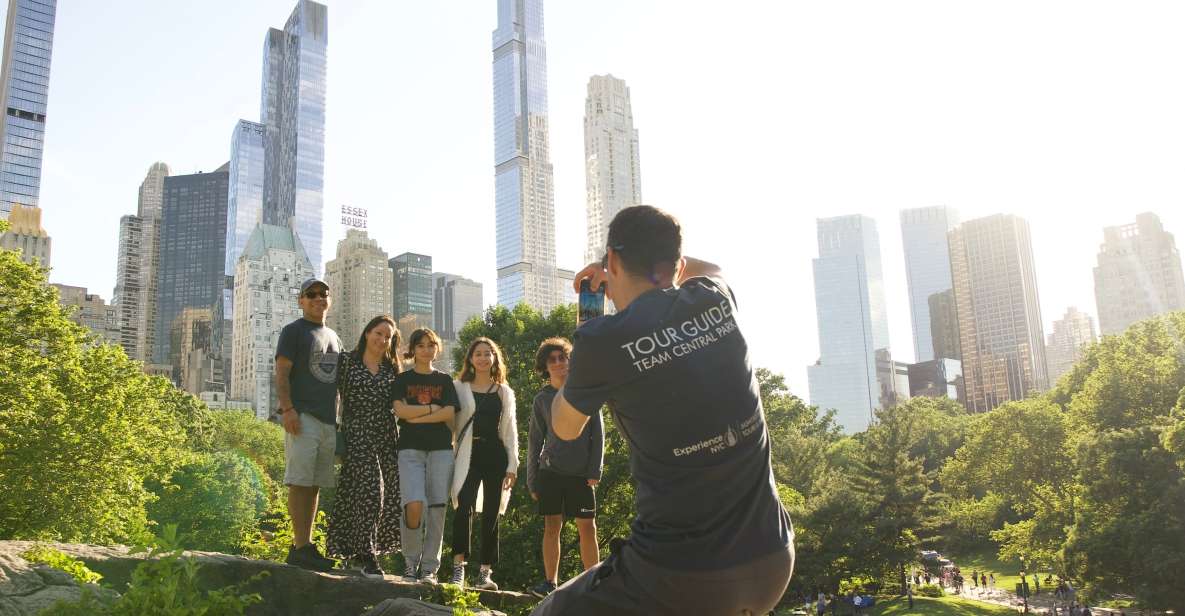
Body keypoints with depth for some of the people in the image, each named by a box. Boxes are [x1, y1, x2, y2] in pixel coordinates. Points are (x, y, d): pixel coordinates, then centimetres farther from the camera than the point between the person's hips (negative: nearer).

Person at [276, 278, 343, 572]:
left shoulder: (333, 337, 23)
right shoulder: (293, 331, 2)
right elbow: (281, 373, -7)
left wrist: (342, 417, 20)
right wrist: (287, 408, -19)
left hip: (329, 420, 7)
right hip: (303, 416, -7)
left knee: (315, 485, 7)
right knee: (300, 482, -10)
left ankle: (303, 547, 12)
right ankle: (302, 547, -10)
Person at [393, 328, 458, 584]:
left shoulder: (445, 380, 14)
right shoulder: (403, 379, 11)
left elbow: (449, 413, -1)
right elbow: (400, 410, -5)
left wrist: (416, 417, -5)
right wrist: (432, 408, -3)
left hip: (441, 448, 2)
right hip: (410, 448, -2)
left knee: (437, 508, -4)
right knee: (414, 504, -18)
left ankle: (429, 568, 3)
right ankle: (411, 562, -1)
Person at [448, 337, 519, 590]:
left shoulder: (504, 392, 15)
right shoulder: (459, 387, 10)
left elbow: (510, 429, 12)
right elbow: (451, 423, 6)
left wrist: (512, 465, 3)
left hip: (495, 453, 2)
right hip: (469, 453, -2)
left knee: (491, 513, 2)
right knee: (464, 505, -21)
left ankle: (485, 572, 7)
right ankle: (458, 565, -17)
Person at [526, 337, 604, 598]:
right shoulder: (542, 398, 7)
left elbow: (597, 434, 2)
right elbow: (535, 441, 9)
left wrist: (594, 471, -7)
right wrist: (532, 480, 5)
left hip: (581, 473, -1)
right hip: (550, 471, 1)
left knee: (587, 528, -1)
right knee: (552, 527, 3)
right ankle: (550, 582, 9)